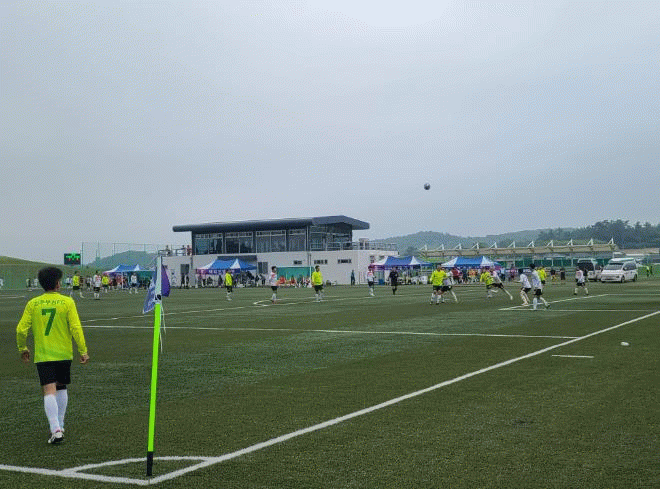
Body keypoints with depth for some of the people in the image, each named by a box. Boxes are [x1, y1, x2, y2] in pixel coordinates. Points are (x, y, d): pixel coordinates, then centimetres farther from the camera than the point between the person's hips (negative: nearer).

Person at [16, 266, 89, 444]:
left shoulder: (32, 304, -1)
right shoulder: (67, 302, -6)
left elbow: (21, 330, -1)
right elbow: (76, 328, -10)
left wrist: (22, 348, 16)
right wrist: (83, 351, -4)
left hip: (42, 355, 0)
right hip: (63, 353, 1)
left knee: (49, 391, -4)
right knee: (61, 388, 19)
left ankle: (56, 430, -16)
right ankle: (59, 425, 27)